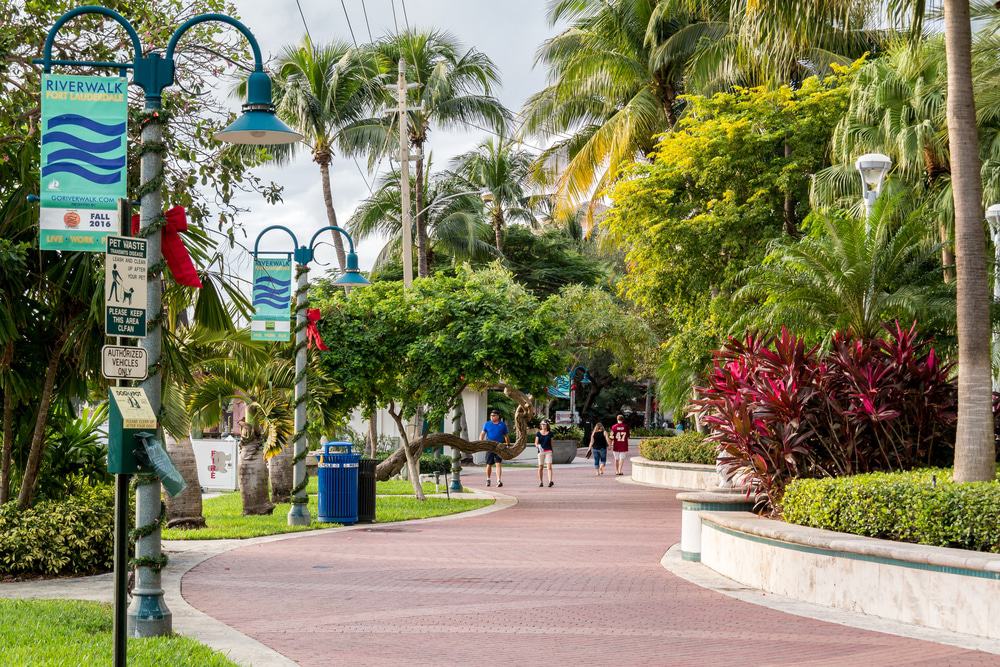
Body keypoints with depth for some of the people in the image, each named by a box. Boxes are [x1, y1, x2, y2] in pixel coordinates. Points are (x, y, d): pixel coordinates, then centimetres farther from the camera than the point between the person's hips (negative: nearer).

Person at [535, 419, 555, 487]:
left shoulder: (550, 433, 7)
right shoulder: (538, 433, 5)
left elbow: (551, 443, 13)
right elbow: (536, 443, -1)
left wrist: (552, 451, 16)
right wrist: (538, 446, -22)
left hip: (548, 451, -1)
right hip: (541, 451, 1)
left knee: (549, 466, -13)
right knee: (540, 467, 5)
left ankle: (550, 481, -23)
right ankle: (540, 482, 14)